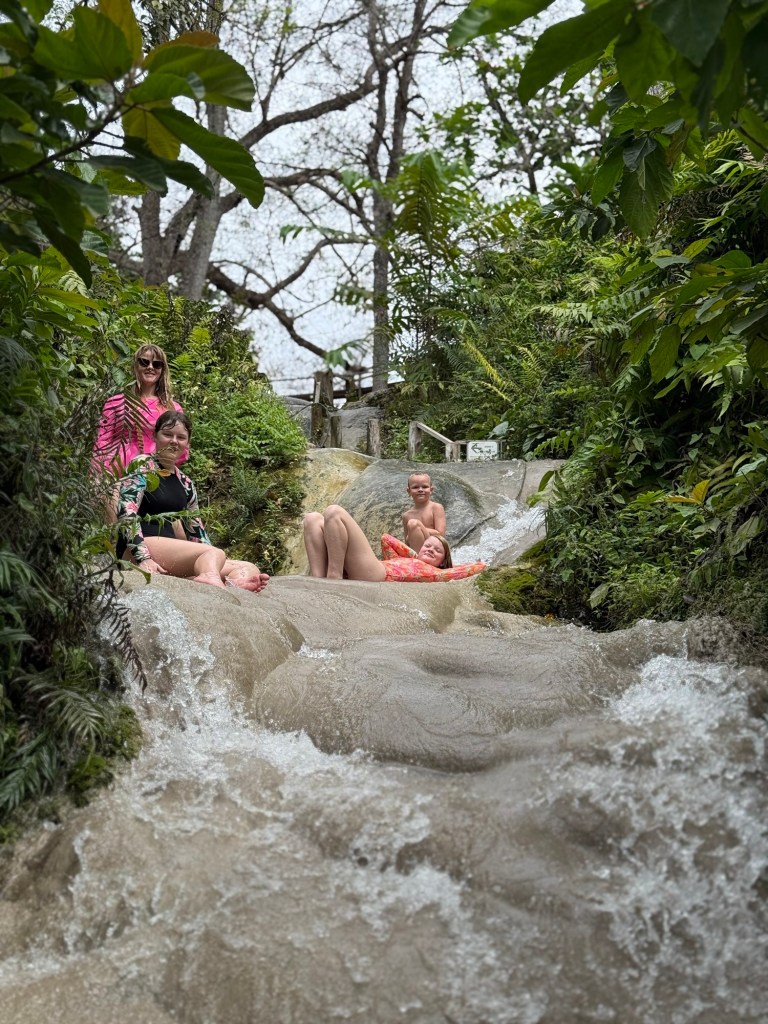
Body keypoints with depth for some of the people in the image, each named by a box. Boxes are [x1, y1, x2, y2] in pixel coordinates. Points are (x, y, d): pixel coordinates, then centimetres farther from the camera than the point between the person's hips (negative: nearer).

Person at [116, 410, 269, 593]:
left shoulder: (185, 484, 21)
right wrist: (143, 558, -27)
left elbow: (197, 531, 23)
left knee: (249, 569, -12)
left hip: (171, 556, 7)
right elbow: (126, 515, -14)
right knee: (215, 554, -29)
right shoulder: (141, 470, 1)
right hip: (139, 548, -7)